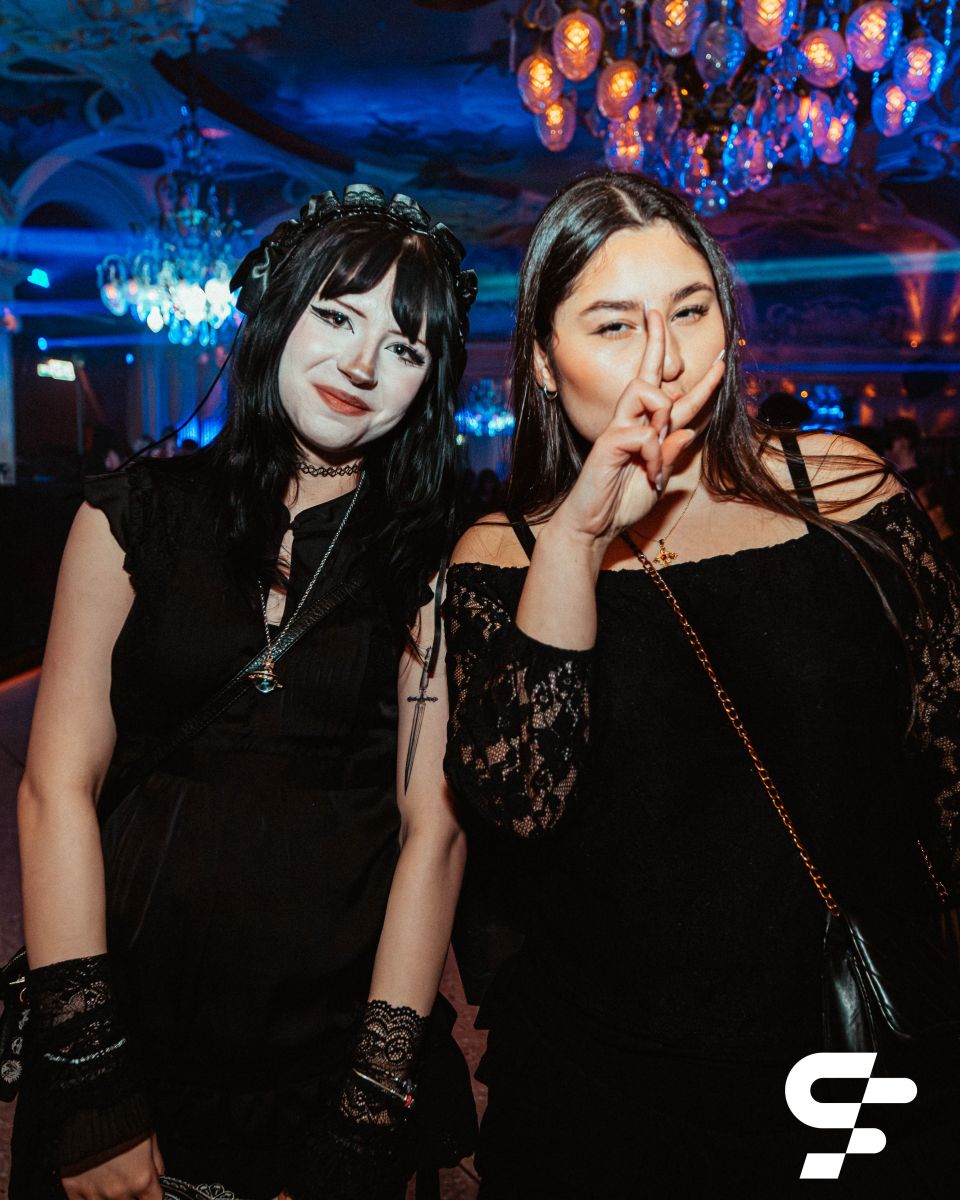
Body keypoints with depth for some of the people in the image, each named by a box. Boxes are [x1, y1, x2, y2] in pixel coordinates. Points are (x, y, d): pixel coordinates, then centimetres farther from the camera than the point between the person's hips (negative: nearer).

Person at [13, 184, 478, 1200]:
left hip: (336, 1032, 0)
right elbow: (57, 788, -6)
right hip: (130, 1018, 1)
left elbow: (432, 828, -9)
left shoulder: (435, 565, -5)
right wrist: (93, 1089, -10)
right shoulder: (135, 516, -2)